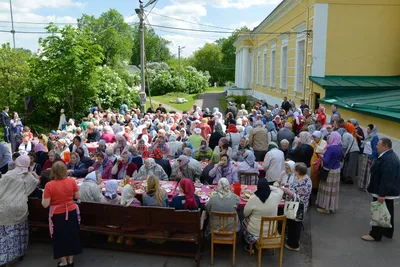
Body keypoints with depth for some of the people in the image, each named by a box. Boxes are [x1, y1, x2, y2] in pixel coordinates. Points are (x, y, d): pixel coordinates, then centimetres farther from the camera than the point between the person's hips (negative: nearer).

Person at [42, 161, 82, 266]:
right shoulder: (72, 181, -11)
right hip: (71, 212, 2)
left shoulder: (49, 185, -17)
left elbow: (45, 204, -14)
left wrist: (43, 195, 3)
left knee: (60, 237, 16)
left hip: (57, 215, -2)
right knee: (71, 236, 18)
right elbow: (78, 197, -1)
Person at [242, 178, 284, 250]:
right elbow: (280, 191, 8)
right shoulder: (275, 196, -17)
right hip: (271, 231, 3)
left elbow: (245, 214, -10)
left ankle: (250, 246, 35)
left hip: (255, 231, -3)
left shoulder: (253, 198, -24)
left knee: (244, 222, 28)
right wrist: (269, 187, 16)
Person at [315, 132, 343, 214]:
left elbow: (326, 161, -24)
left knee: (327, 188, 3)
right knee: (334, 188, 15)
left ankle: (326, 207, 11)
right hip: (337, 170, 8)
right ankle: (332, 206, 25)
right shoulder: (340, 147, 1)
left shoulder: (330, 148, -23)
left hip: (329, 170, -8)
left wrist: (321, 156, -6)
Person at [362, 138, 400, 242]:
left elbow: (386, 179, -30)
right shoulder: (390, 156, 9)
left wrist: (381, 194, -27)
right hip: (389, 191, 11)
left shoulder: (388, 159, -28)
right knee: (387, 212, 21)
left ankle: (375, 235, 11)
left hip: (384, 193, -11)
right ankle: (388, 233, 34)